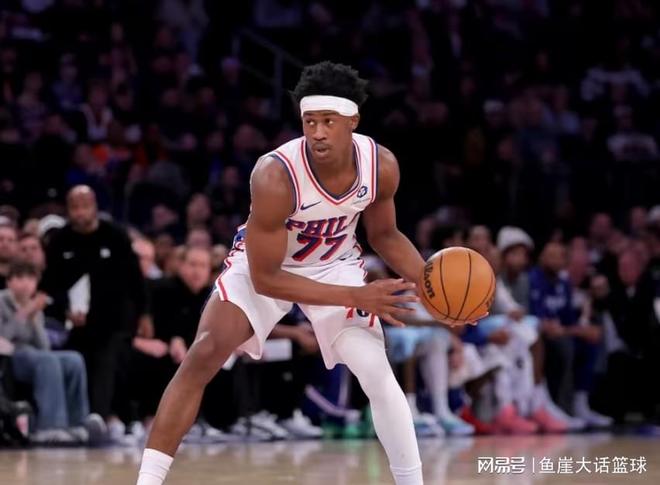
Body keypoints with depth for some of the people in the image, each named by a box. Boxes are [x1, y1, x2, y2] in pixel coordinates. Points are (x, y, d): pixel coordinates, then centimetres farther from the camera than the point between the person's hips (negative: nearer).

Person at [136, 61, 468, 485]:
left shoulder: (382, 166, -22)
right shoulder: (276, 177, -37)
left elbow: (383, 235, 0)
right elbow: (265, 278, -29)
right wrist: (354, 298, -33)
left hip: (335, 265, 3)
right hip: (262, 264, -3)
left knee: (378, 372, -15)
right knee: (203, 357, -18)